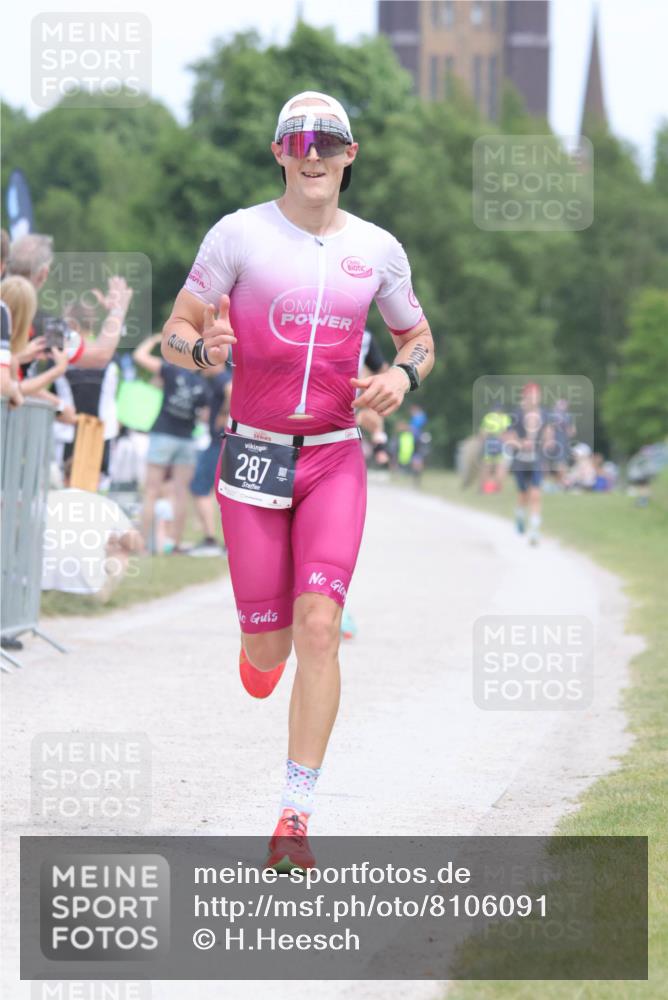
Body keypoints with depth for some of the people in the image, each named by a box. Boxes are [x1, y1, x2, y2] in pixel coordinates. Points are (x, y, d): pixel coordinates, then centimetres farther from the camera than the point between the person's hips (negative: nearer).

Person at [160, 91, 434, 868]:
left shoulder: (377, 250, 5)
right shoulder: (239, 234, -3)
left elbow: (418, 337, 19)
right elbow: (174, 333, 1)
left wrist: (402, 375, -4)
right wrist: (204, 347, -23)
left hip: (335, 460, 1)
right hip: (253, 455, -1)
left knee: (318, 625, -15)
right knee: (268, 645, 2)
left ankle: (294, 819, -11)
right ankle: (260, 655, 43)